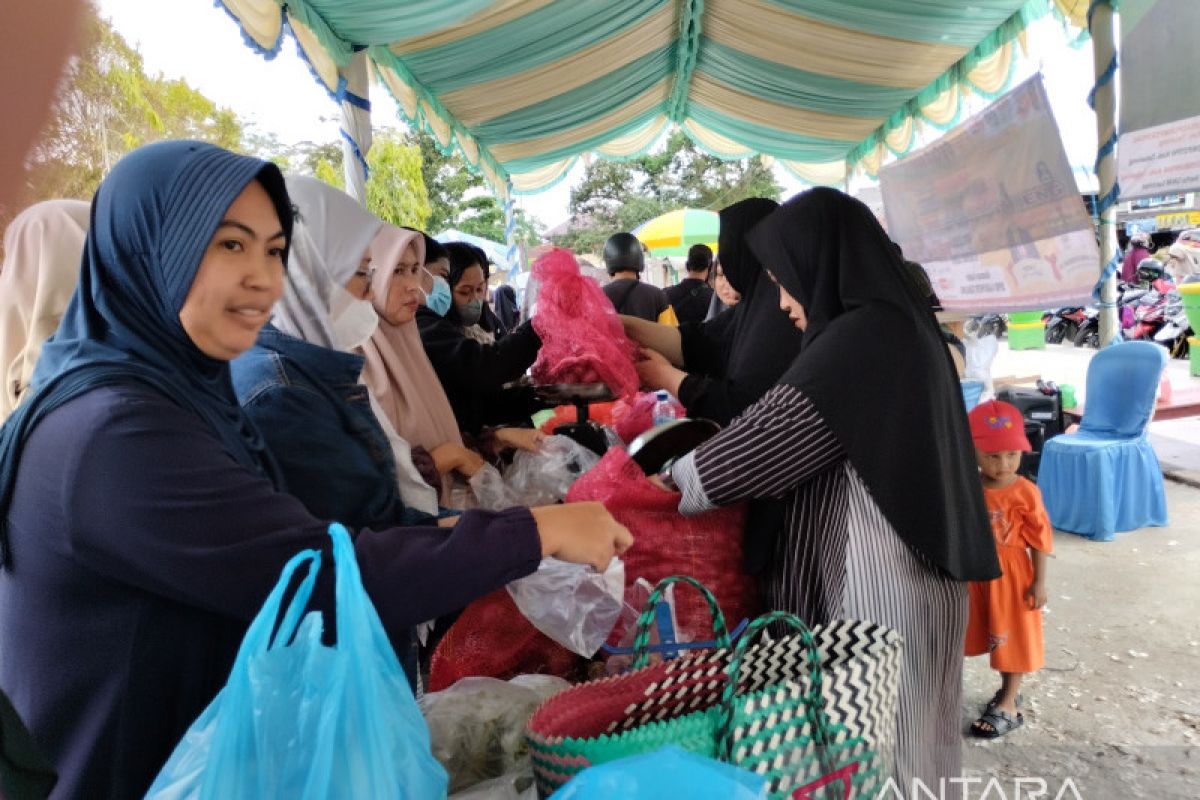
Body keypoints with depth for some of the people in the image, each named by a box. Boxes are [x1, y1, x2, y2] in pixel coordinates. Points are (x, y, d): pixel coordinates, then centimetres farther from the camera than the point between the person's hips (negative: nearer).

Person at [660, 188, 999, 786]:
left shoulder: (857, 341, -20)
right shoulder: (900, 325, 10)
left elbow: (766, 436, -18)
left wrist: (671, 477, -4)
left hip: (874, 592, -9)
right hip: (910, 578, 9)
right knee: (904, 743, 22)